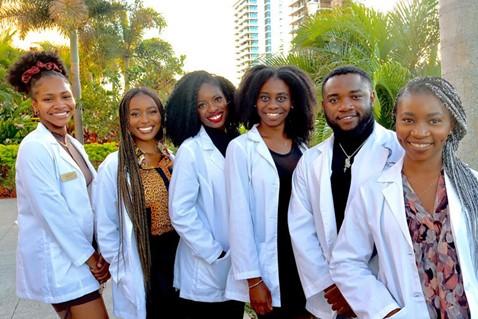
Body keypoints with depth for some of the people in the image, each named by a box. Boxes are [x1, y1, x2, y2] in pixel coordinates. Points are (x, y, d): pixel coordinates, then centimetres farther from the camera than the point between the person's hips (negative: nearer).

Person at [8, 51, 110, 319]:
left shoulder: (74, 144, 9)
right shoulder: (35, 147, -16)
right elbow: (53, 213, -20)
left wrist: (98, 252, 2)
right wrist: (89, 257, -13)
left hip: (80, 253, 8)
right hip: (59, 261, -7)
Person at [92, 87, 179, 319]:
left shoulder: (173, 160, 1)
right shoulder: (113, 167, -13)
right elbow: (106, 228, -8)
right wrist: (122, 271, -6)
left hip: (177, 263, 4)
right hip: (138, 275, -4)